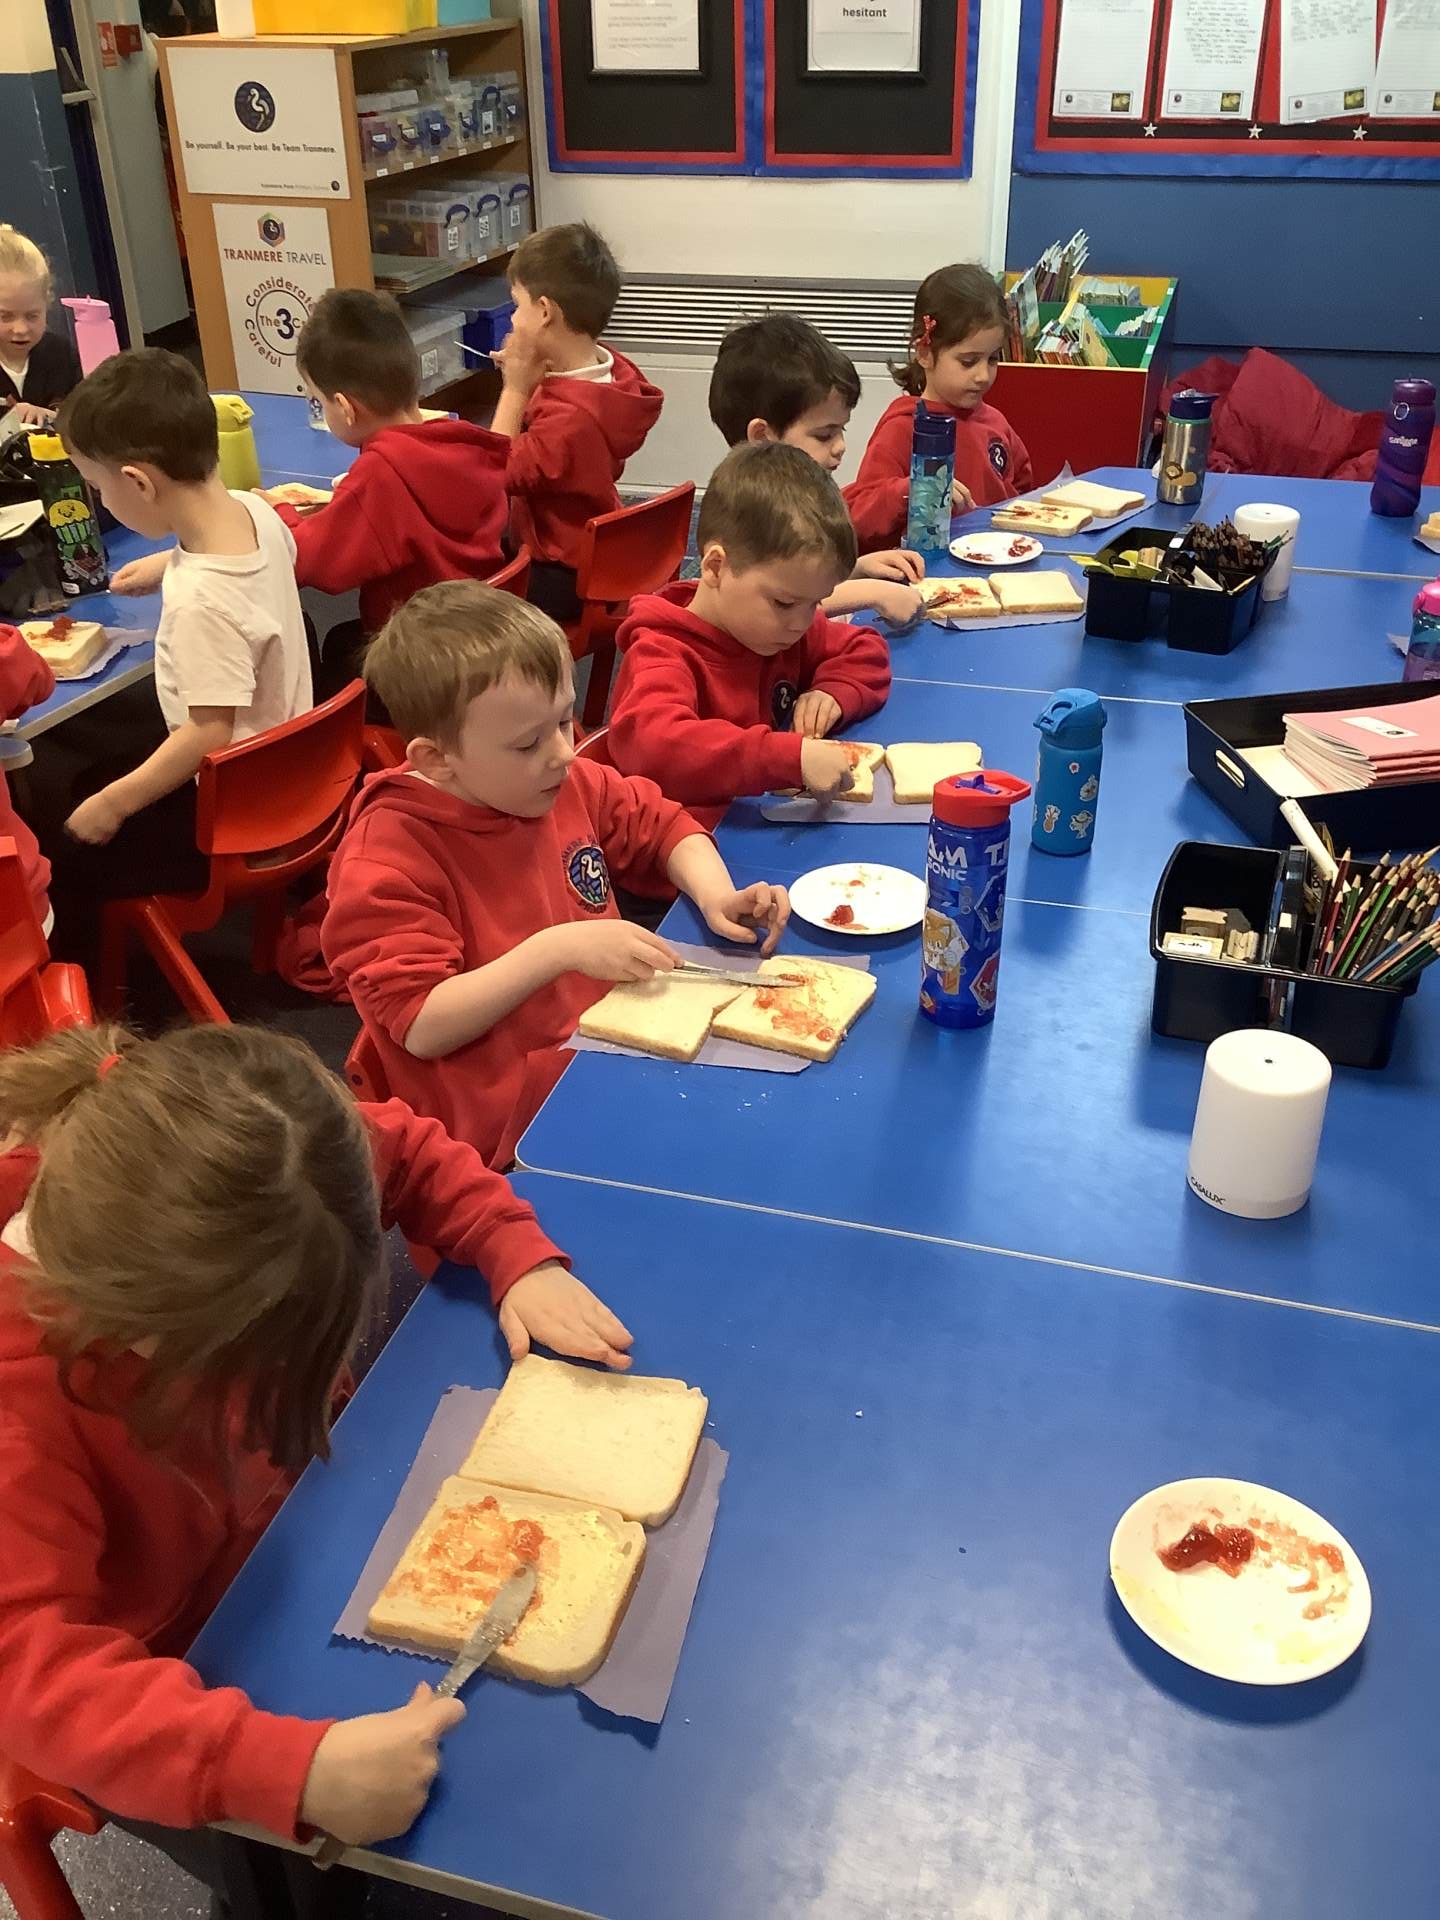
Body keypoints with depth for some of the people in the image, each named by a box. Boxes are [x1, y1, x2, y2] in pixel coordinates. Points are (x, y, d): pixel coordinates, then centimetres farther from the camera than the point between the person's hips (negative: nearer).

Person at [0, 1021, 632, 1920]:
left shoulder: (234, 1165, -25)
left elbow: (409, 1153, -7)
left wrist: (523, 1260, -20)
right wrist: (294, 1771, -53)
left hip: (307, 1508, 5)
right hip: (178, 1663, -5)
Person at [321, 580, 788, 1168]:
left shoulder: (574, 786, 4)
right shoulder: (387, 859, -16)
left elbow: (662, 825, 21)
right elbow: (421, 1027, -20)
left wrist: (715, 895, 1)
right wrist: (554, 950, -29)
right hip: (506, 1135, -7)